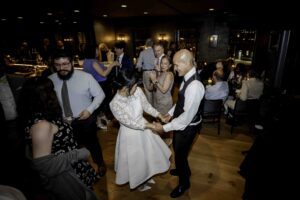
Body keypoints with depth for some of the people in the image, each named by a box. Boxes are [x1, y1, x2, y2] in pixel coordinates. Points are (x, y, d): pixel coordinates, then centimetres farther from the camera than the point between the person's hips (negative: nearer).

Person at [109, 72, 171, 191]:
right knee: (135, 160, 18)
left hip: (143, 128, 6)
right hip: (130, 134, -5)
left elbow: (146, 106, -1)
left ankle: (146, 176, 56)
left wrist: (160, 116, -9)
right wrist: (152, 125, -24)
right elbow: (130, 123, -26)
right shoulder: (115, 104, -30)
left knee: (148, 154, 25)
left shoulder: (137, 91, -17)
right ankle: (139, 182, 50)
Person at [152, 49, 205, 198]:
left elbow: (186, 117, -31)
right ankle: (183, 170, 59)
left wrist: (165, 128, -24)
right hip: (181, 122, 9)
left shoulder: (194, 86, -34)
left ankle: (184, 183, 43)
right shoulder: (187, 78, -4)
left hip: (187, 126, -9)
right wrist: (170, 113, 7)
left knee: (180, 154, 13)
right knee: (177, 149, 29)